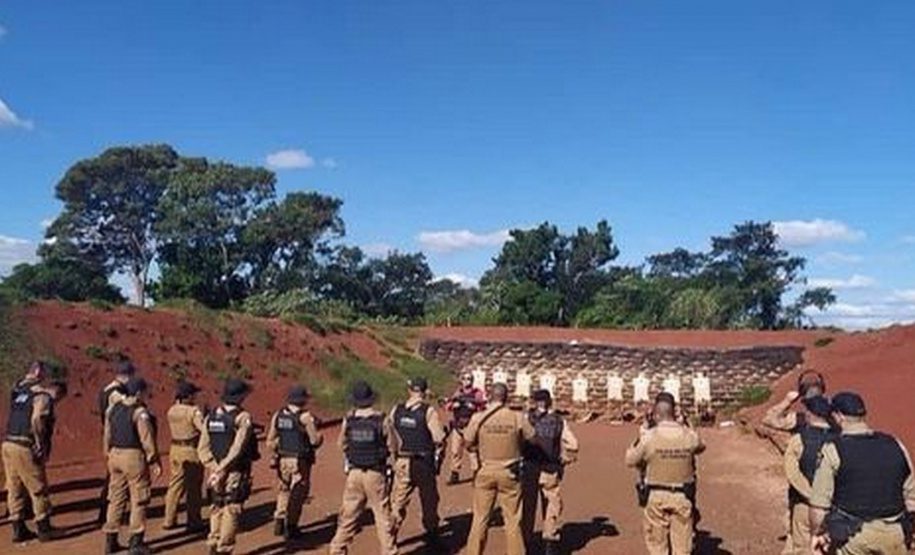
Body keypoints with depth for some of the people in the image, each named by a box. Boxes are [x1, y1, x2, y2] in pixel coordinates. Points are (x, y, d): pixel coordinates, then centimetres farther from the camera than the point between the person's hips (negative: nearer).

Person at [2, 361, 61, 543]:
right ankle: (44, 529, 10)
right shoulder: (42, 395, -9)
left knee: (15, 490, 14)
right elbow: (36, 420, -21)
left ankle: (18, 529, 21)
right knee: (38, 490, 4)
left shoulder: (17, 390, 13)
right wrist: (41, 445, -14)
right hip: (25, 447, -7)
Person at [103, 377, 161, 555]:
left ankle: (110, 540, 21)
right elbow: (147, 440, -14)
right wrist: (155, 461, -6)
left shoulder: (112, 409, 7)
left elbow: (107, 436, 13)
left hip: (116, 454, 7)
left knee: (116, 497, 15)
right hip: (134, 456, -7)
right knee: (139, 498, 3)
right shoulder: (140, 413, -15)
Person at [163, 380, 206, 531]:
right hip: (192, 450, -6)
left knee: (175, 485, 14)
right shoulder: (194, 411, -17)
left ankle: (169, 520, 16)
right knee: (194, 488, 5)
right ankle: (194, 522, 12)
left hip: (175, 449, 6)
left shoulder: (171, 411, 4)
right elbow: (205, 430, -24)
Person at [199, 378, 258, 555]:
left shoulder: (211, 416, 6)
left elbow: (203, 449, 0)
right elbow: (237, 449, -21)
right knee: (231, 512, 2)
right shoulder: (243, 417, -13)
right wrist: (221, 470, -17)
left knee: (217, 509, 20)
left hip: (216, 473, 6)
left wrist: (214, 469, -6)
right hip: (236, 474, -6)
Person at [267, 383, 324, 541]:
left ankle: (279, 522, 15)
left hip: (282, 459, 5)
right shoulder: (305, 417, -13)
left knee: (283, 490, 21)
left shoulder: (278, 415, 3)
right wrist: (320, 437, 8)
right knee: (297, 493, 5)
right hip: (300, 461, -5)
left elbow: (270, 441, 6)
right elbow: (315, 440, -13)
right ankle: (290, 528, 8)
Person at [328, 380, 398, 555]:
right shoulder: (381, 420, -12)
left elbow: (341, 444, 9)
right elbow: (392, 447, -5)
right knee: (383, 516, 7)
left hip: (354, 473, 3)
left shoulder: (348, 420, -5)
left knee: (348, 515, 12)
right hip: (375, 474, -2)